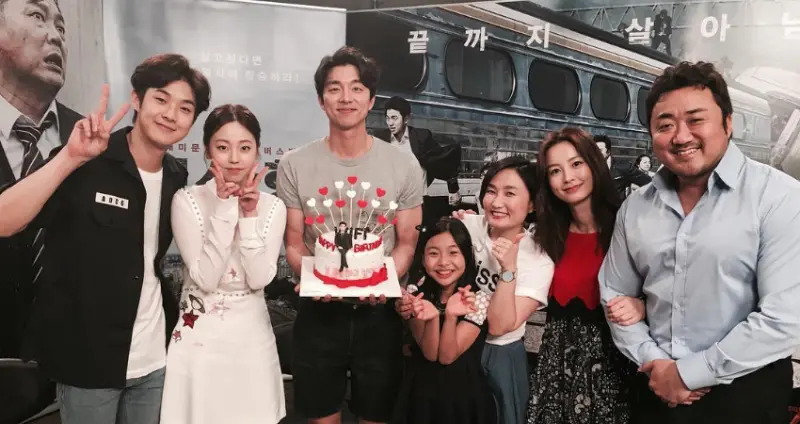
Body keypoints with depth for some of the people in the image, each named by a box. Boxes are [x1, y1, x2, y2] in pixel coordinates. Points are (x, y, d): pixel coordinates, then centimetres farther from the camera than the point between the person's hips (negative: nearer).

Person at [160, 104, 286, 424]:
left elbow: (260, 279, -12)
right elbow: (204, 278, -17)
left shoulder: (272, 207, -2)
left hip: (251, 337, 2)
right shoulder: (187, 200, -9)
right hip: (199, 336, -2)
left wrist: (250, 215, -19)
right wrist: (224, 209, -21)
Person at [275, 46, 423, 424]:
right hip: (319, 310, 0)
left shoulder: (404, 166, -3)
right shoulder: (294, 166, -4)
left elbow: (406, 243, 1)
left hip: (379, 311, 0)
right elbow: (294, 243, 1)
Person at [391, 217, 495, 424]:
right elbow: (430, 353, -15)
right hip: (421, 390, 2)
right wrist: (431, 318, -31)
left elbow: (447, 356, -17)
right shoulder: (417, 293, -7)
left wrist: (451, 316, -32)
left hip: (463, 393, -2)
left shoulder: (479, 299, -14)